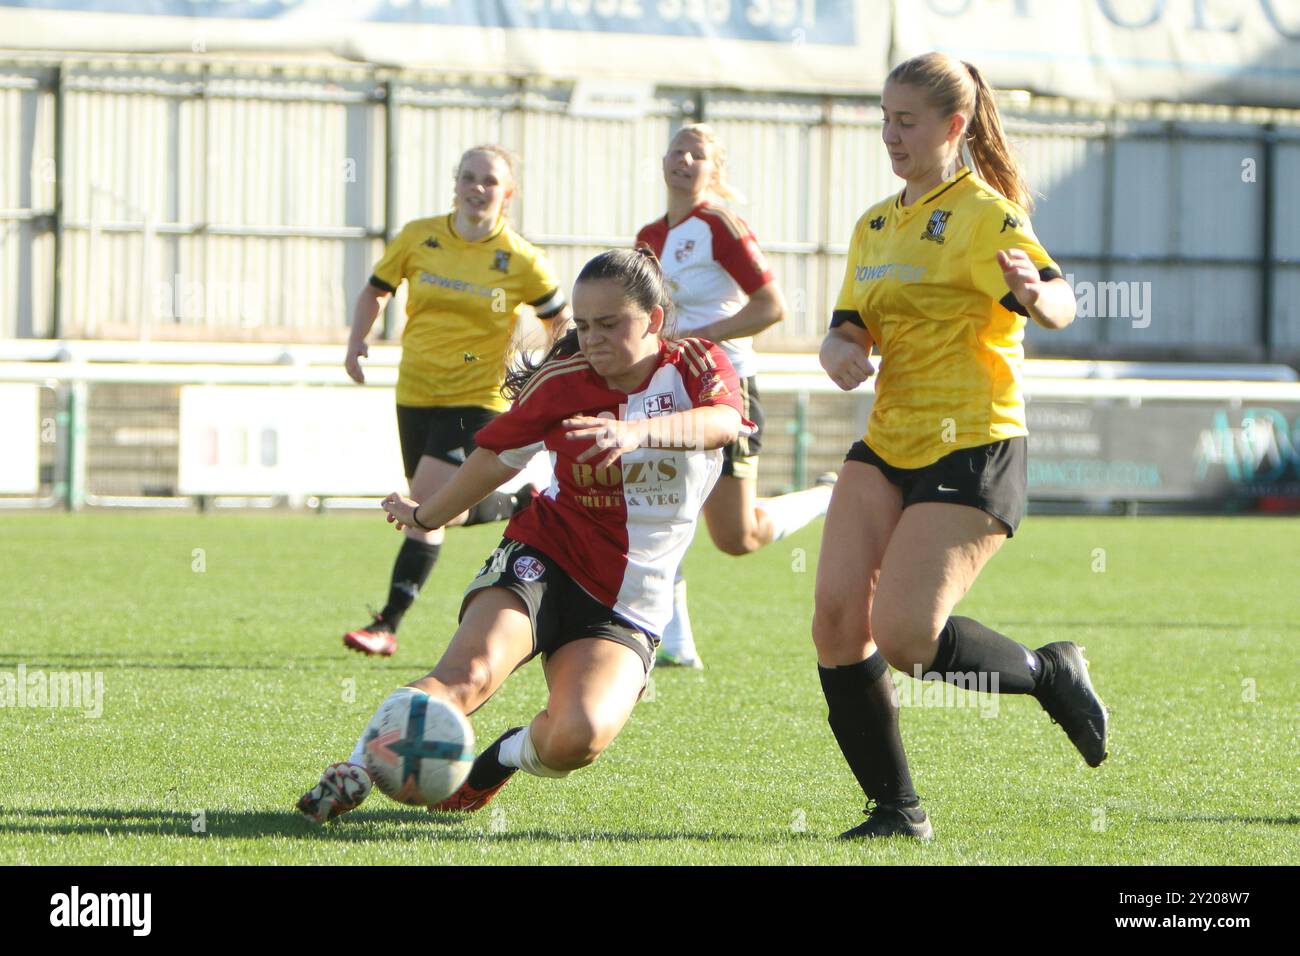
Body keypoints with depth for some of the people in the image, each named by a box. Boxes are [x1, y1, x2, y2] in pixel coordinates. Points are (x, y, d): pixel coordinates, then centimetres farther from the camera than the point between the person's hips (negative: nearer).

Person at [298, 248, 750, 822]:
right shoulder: (561, 382, 0)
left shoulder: (696, 367, -2)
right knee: (470, 672, -32)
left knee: (580, 736, -26)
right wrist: (426, 516, 31)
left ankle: (502, 759, 6)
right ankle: (353, 772, -27)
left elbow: (724, 421, -26)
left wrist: (638, 431, -45)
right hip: (544, 561, 0)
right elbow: (498, 456, 18)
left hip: (629, 609, 0)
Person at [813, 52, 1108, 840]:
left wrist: (1036, 294, -48)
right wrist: (840, 350, -10)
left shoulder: (982, 213, -9)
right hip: (887, 447, 7)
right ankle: (897, 809, 4)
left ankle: (1049, 674, 10)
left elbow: (1060, 302, -24)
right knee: (837, 619, -7)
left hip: (973, 450, -7)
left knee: (903, 635, -18)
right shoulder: (876, 225, 15)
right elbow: (851, 327, 15)